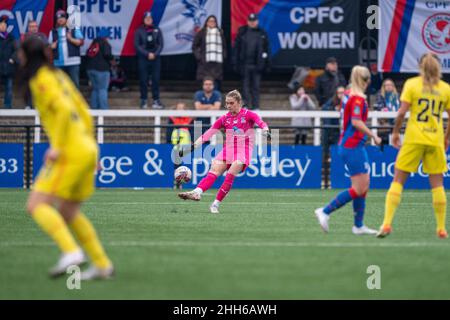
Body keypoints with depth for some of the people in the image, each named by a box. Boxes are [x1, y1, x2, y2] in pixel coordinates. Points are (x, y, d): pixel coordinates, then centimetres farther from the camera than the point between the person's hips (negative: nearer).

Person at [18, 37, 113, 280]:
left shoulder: (42, 80, -9)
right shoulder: (59, 76, 18)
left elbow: (64, 109, -23)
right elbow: (85, 113, 20)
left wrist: (57, 146, -21)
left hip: (70, 153, -9)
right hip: (87, 151, 9)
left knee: (36, 205, -11)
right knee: (68, 213, 17)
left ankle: (71, 252, -25)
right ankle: (102, 264, 16)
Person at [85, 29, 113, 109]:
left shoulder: (93, 43, 15)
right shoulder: (105, 44, -6)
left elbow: (87, 55, 13)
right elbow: (107, 54, -19)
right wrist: (111, 58, 1)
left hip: (90, 69, 7)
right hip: (101, 69, -7)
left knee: (95, 89, 15)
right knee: (102, 89, -5)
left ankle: (94, 108, 14)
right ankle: (103, 109, -10)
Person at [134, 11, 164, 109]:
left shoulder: (157, 30, 8)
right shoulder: (139, 31, 2)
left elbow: (161, 44, 6)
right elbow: (137, 45, -3)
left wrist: (155, 54, -9)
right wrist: (147, 54, -11)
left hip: (155, 58, 2)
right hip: (143, 58, -2)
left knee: (156, 79, 0)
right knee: (143, 80, -1)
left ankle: (156, 101, 4)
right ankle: (143, 101, 6)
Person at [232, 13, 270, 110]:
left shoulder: (262, 33, 8)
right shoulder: (242, 33, 5)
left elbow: (267, 49, 8)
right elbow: (236, 48, 4)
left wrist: (267, 64, 2)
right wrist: (235, 63, -3)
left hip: (257, 65, 1)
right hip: (245, 64, -1)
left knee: (256, 86, 3)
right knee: (246, 85, 1)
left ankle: (256, 106, 6)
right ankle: (247, 105, 3)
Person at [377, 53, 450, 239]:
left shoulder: (412, 84, -1)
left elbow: (402, 112, -8)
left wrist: (396, 132, 4)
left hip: (414, 139, -2)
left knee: (398, 180, 2)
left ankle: (387, 223, -8)